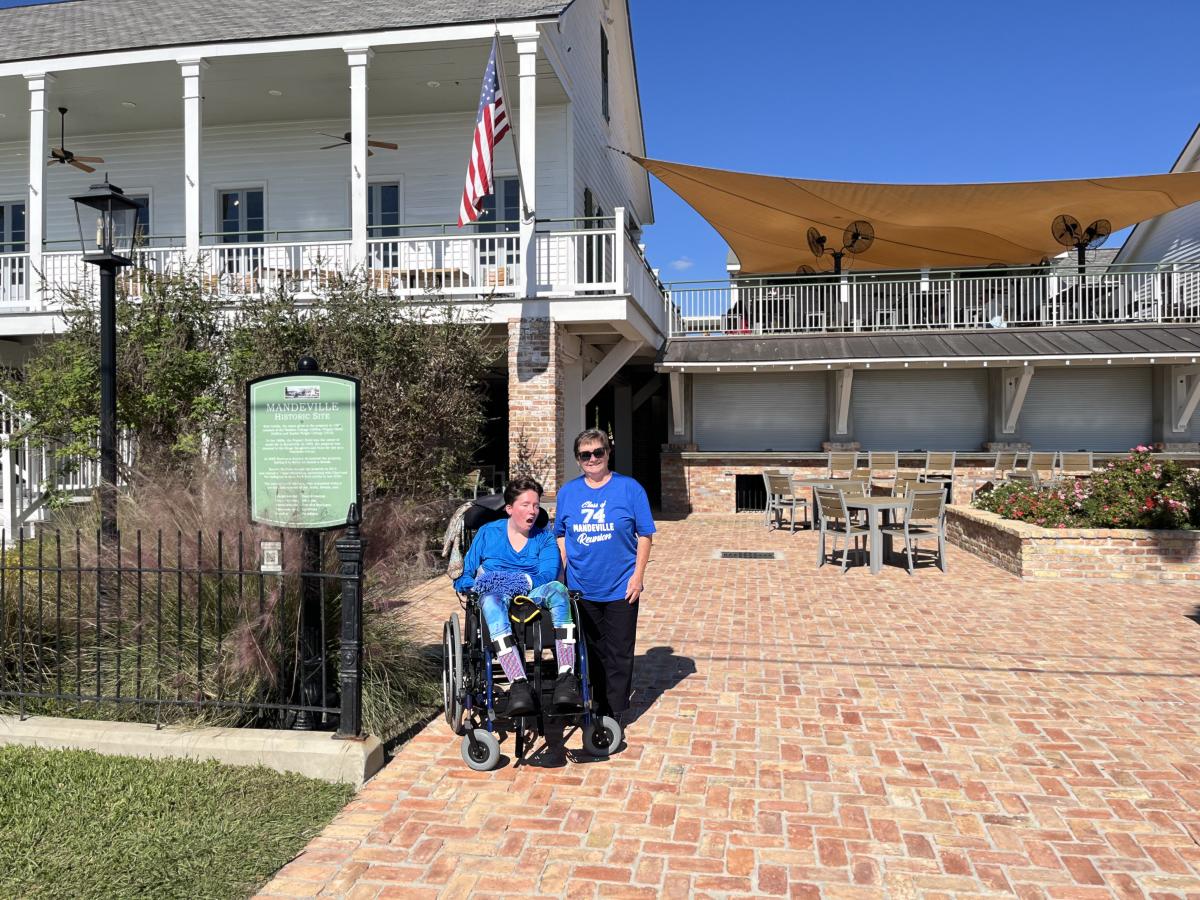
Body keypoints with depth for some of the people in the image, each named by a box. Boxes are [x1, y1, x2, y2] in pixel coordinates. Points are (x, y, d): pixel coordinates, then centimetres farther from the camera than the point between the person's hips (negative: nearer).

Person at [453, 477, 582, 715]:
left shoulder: (544, 538, 17)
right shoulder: (488, 533, 15)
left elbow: (549, 574, -2)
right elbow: (464, 577, 11)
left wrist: (517, 580, -18)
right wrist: (479, 584, -13)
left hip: (533, 595, 1)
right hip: (496, 597, -1)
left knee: (557, 589, -34)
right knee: (491, 600, -39)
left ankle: (566, 678, -43)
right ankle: (518, 685, -51)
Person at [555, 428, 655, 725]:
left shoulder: (629, 488, -4)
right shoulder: (568, 492, 5)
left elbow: (644, 535, -2)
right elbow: (561, 535, 12)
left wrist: (638, 575, -8)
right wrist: (564, 570, 3)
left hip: (621, 588, -2)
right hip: (580, 588, 3)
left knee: (619, 654, 4)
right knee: (590, 651, 13)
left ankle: (614, 713, 16)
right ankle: (594, 709, 27)